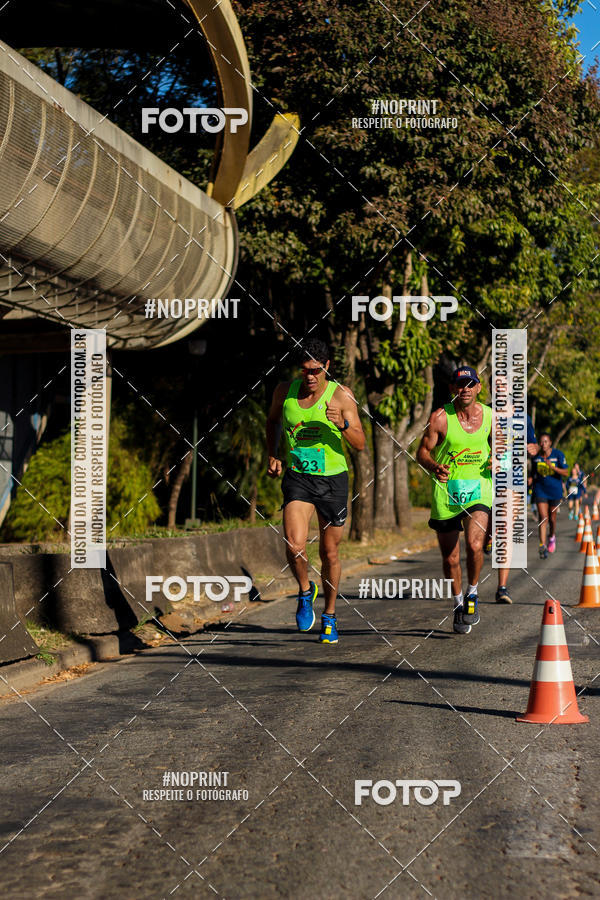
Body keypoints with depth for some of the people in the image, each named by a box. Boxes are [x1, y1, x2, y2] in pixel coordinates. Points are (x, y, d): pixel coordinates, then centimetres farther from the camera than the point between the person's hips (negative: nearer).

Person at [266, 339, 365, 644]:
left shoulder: (341, 395, -9)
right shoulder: (285, 390, -2)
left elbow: (360, 444, -10)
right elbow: (273, 420, 21)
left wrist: (342, 424, -29)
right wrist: (272, 456, 8)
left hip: (332, 479, -1)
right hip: (297, 478, 1)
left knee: (329, 554, 9)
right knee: (294, 547, -19)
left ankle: (329, 617, 29)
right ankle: (305, 592, 11)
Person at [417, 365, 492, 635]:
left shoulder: (490, 416, 1)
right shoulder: (440, 417, -8)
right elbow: (422, 452, -3)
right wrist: (435, 467, -24)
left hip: (478, 488, 1)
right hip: (446, 489, 0)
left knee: (474, 545, -22)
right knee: (450, 558, 6)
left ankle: (472, 593, 4)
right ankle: (458, 604, 30)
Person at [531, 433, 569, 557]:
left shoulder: (558, 454, -10)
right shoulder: (536, 456, -1)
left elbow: (566, 472, -16)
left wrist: (553, 467, -30)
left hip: (555, 490, -1)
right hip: (540, 490, 1)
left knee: (552, 518, 11)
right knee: (543, 518, -11)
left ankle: (552, 537, 41)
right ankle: (543, 546, -15)